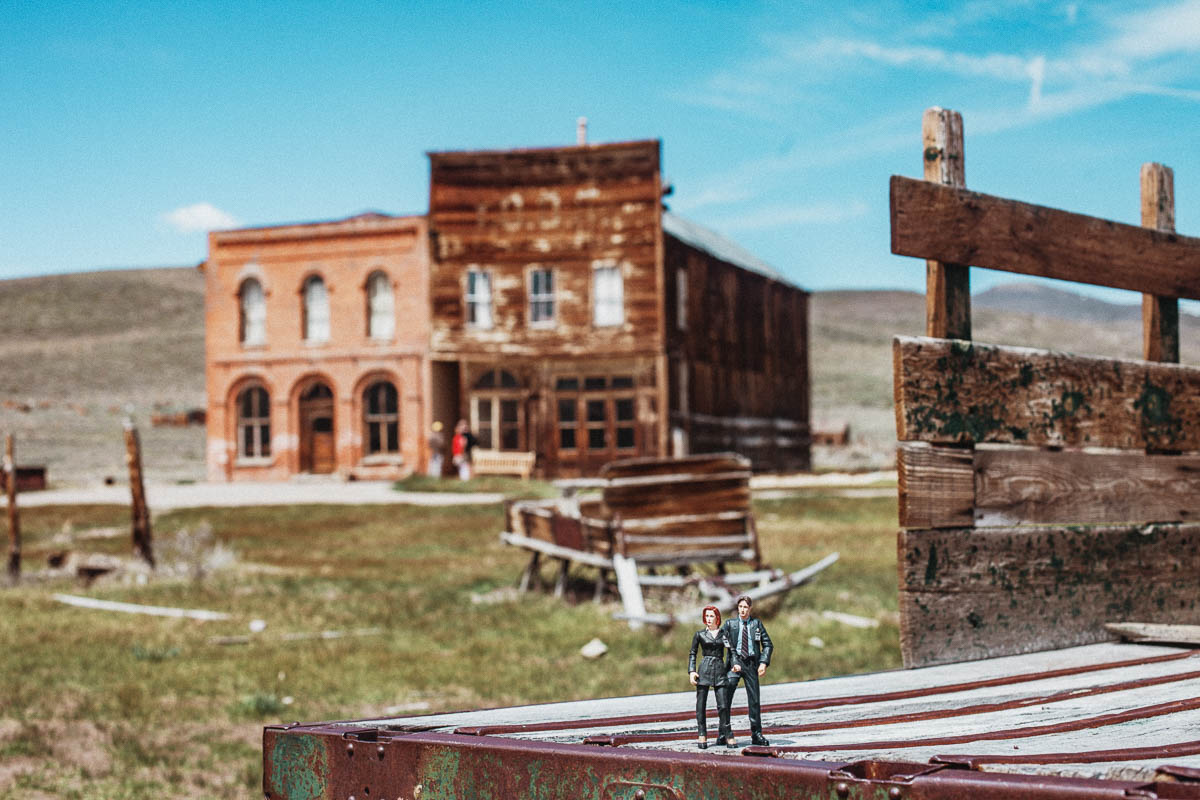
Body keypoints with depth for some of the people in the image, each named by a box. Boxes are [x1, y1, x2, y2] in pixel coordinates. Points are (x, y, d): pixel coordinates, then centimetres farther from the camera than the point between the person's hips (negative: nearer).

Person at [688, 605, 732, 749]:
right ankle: (702, 736, 4)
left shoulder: (724, 634, 9)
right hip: (704, 670, -1)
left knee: (723, 705, -6)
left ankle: (724, 735, 5)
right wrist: (691, 671, -2)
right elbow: (692, 654, 8)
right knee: (701, 705, -2)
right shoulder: (700, 634, 7)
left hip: (720, 670, 1)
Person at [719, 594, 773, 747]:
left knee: (754, 700, 5)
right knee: (725, 699, -11)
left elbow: (767, 644, 10)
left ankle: (757, 735, 14)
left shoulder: (757, 623, 10)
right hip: (735, 663, -1)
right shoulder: (730, 624, 7)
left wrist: (764, 662, -5)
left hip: (751, 664, 2)